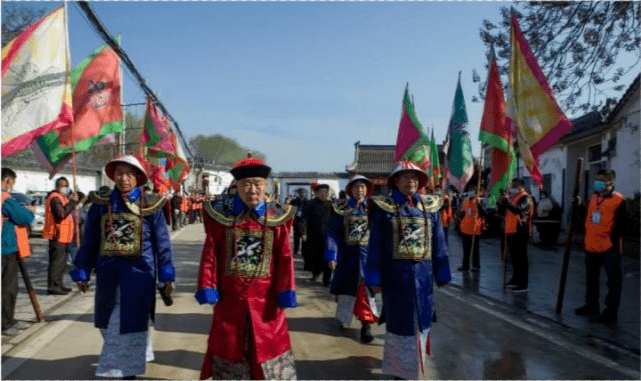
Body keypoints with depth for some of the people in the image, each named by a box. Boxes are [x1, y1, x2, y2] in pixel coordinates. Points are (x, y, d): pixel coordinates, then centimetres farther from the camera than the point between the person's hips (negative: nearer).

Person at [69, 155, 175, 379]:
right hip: (108, 273, 4)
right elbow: (89, 242, 7)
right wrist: (82, 272, 7)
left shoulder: (150, 206, -5)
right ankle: (133, 357, 40)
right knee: (109, 323, 17)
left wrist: (166, 277, -4)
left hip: (138, 274, -4)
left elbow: (162, 243, -3)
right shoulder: (101, 205, 3)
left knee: (130, 323, 2)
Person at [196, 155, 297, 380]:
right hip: (230, 299, 0)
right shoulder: (221, 216, -3)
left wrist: (285, 292, -7)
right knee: (229, 348, 14)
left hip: (265, 300, 0)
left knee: (269, 346, 9)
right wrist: (207, 288, -7)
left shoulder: (277, 219, -2)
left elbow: (285, 259, -2)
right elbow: (210, 255, -2)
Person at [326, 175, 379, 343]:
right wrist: (331, 255, -11)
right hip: (347, 254, 0)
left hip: (367, 254, 0)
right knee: (346, 288, 14)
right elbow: (333, 232, -3)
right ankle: (344, 317, 35)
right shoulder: (342, 210, 0)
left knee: (365, 290, -2)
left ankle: (366, 324, 2)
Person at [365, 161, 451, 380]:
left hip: (423, 274, 4)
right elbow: (375, 245, -5)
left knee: (420, 320, 14)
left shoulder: (430, 207, 4)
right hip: (396, 273, -3)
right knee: (399, 321, 6)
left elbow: (438, 243, 7)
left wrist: (441, 275, 8)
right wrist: (375, 278, -7)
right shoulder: (384, 208, -5)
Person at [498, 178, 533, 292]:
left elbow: (518, 209, -25)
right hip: (510, 231, 8)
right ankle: (516, 279, 25)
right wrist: (501, 203, 1)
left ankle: (523, 284, -4)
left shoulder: (525, 197, -7)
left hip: (520, 232, -8)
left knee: (521, 257, -7)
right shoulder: (511, 196, 17)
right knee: (514, 257, 15)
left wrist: (507, 201, -29)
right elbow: (503, 212, 17)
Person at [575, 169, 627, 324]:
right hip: (591, 247, 7)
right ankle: (591, 305, 30)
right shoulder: (593, 198, 11)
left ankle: (611, 311, 9)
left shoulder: (618, 200, -11)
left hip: (610, 248, -7)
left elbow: (621, 224, -13)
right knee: (591, 278, 17)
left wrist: (612, 240, -18)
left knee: (613, 280, 2)